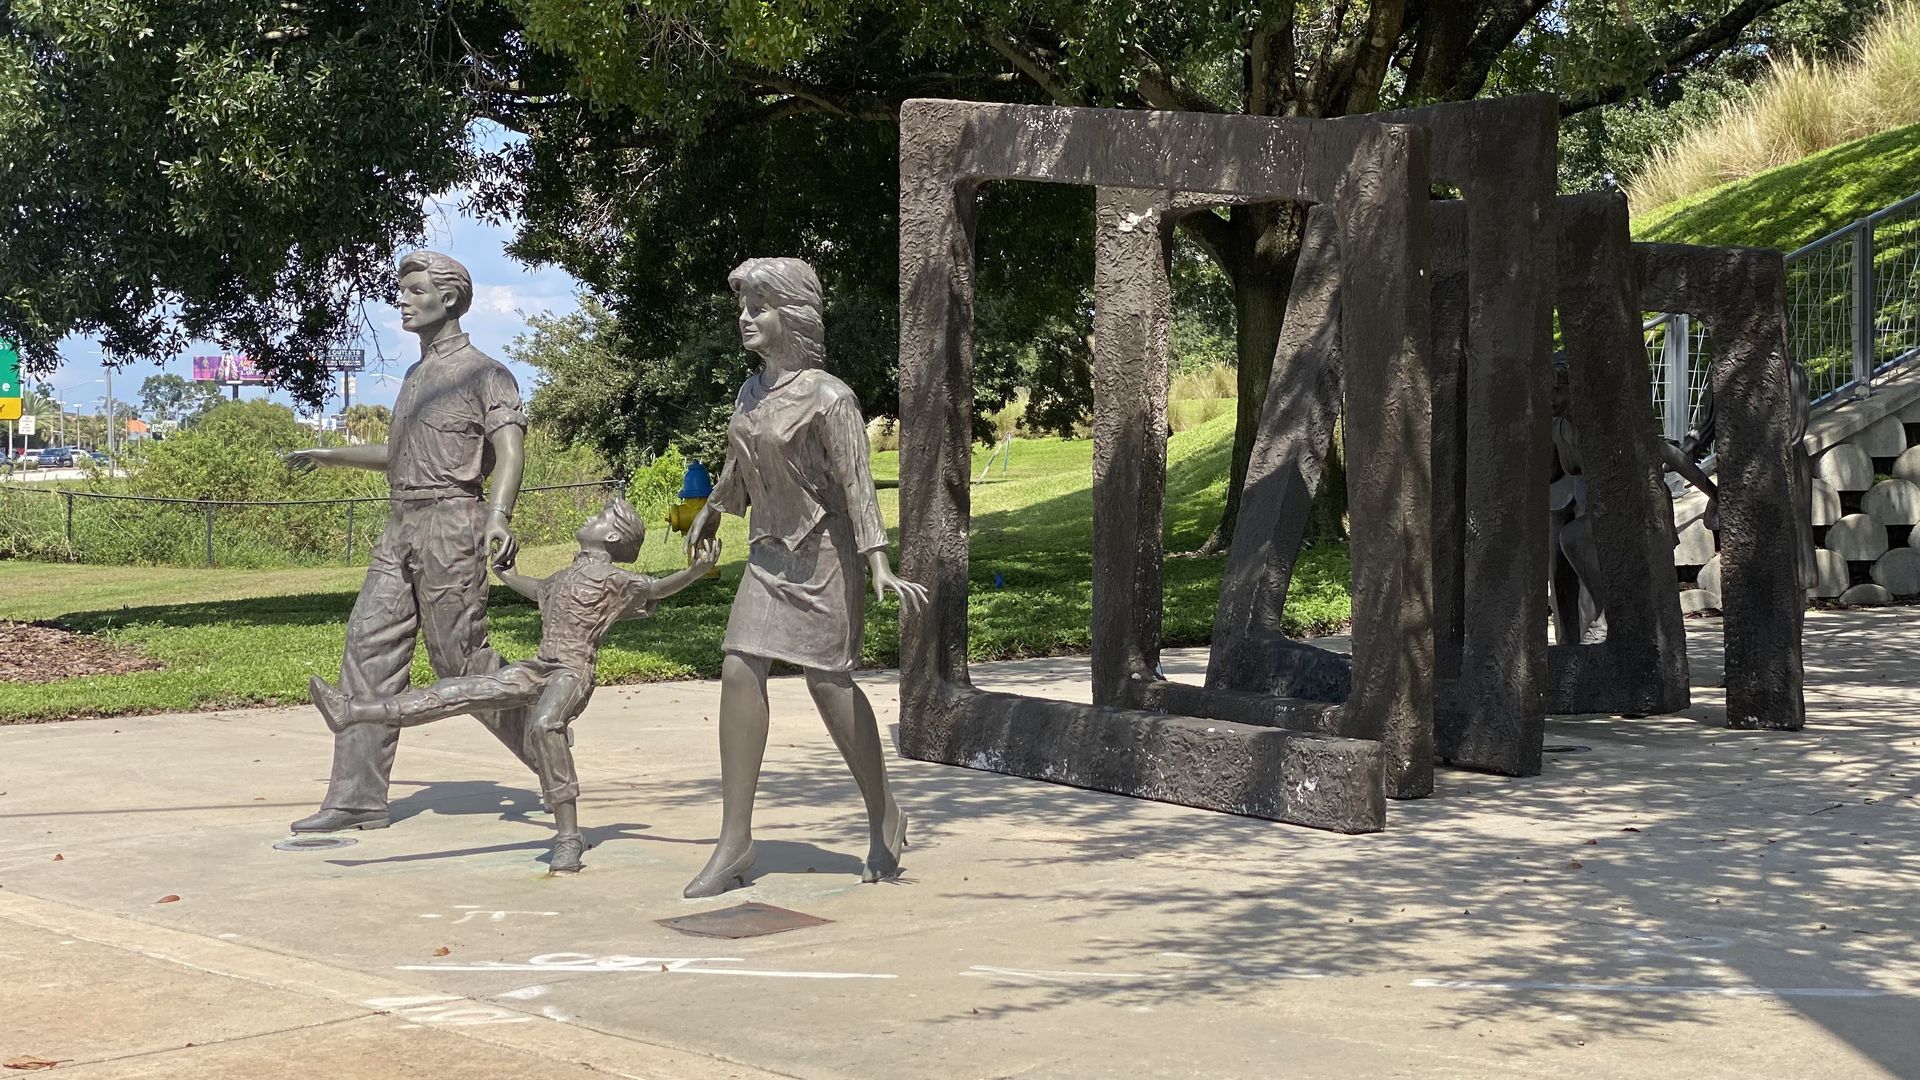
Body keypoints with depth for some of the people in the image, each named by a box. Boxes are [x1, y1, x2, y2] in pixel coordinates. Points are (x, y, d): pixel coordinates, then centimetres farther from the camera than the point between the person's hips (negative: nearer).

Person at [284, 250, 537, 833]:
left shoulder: (484, 374, -5)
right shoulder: (416, 376, 21)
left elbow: (509, 447, -19)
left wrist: (499, 516, -35)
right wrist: (327, 456, 36)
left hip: (450, 524, -8)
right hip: (401, 528, 8)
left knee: (460, 658, -6)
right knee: (369, 647, 0)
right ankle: (357, 798, 1)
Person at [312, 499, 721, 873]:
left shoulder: (614, 579, 2)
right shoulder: (568, 576, 26)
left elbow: (657, 588, -12)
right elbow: (537, 590, 46)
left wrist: (695, 571, -30)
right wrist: (505, 575, 62)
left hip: (573, 672, -8)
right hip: (538, 669, 8)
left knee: (545, 724, -38)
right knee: (457, 692, 7)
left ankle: (568, 839, -34)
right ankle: (354, 711, 9)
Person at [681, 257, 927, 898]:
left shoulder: (827, 398, -15)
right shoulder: (753, 392, 8)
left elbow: (857, 484, -20)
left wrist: (879, 565, -28)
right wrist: (711, 511, 41)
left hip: (823, 553, -7)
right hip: (770, 552, 7)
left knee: (827, 681, -3)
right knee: (740, 672, -4)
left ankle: (885, 818, 18)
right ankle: (735, 842, -1)